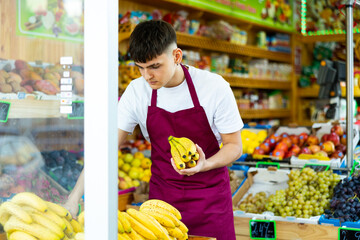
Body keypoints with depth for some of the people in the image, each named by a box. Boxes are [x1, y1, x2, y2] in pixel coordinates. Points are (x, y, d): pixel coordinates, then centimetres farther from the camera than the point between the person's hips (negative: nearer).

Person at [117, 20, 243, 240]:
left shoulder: (215, 87, -16)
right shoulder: (137, 91, -9)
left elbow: (234, 146, -8)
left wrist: (204, 165, -29)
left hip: (210, 194, -2)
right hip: (162, 195, 2)